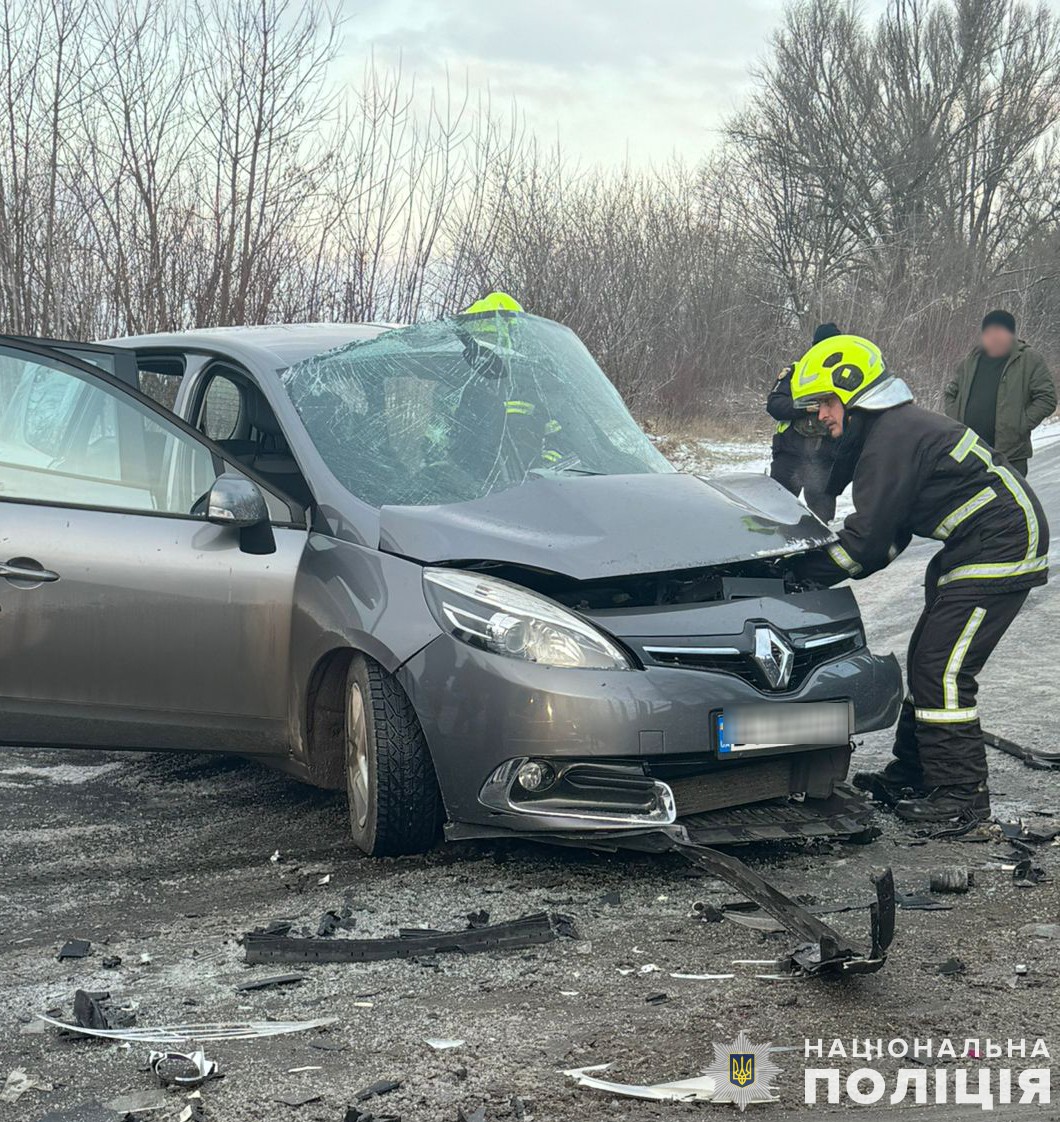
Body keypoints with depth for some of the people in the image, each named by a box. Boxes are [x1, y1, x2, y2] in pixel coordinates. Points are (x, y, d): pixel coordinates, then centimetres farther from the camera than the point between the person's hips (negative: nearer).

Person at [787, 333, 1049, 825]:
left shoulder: (892, 438, -18)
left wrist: (805, 573, -10)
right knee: (926, 662, 13)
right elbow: (890, 537, 16)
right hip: (971, 549, 11)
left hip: (1001, 546, -11)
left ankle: (962, 794, -4)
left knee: (942, 670, -11)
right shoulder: (896, 426, 15)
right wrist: (820, 569, 6)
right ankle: (910, 778, 22)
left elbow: (867, 540, -22)